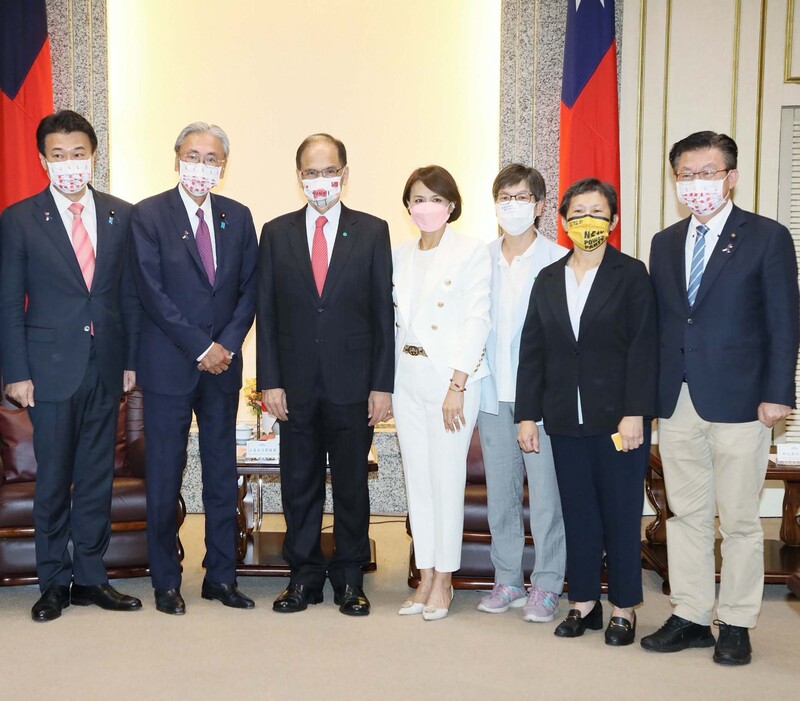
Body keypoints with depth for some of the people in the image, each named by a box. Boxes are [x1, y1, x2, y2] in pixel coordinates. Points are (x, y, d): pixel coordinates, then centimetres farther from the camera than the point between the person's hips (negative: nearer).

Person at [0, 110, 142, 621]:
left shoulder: (121, 216, 7)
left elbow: (130, 294, 8)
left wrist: (132, 359, 4)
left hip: (106, 368, 3)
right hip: (52, 368, -2)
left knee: (98, 478, 10)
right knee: (53, 481, 5)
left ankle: (91, 577, 21)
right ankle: (55, 583, 19)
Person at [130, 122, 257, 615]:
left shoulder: (238, 217, 9)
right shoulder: (149, 215, -4)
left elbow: (249, 290, 7)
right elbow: (153, 293, -10)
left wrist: (228, 344, -6)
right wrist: (200, 348, -13)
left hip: (224, 363, 4)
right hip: (169, 366, -4)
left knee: (223, 473, 9)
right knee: (165, 476, 4)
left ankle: (222, 576, 20)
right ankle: (166, 582, 17)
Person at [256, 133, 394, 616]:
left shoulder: (372, 232, 3)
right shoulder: (277, 233, 7)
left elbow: (384, 313, 1)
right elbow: (266, 314, 5)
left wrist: (382, 386, -5)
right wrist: (270, 382, -2)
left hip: (352, 384, -1)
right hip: (297, 384, 1)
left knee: (352, 486, 7)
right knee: (299, 486, 9)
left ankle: (349, 579, 22)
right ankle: (305, 576, 23)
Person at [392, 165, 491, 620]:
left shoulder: (472, 252, -5)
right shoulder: (401, 256, 13)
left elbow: (477, 321, -10)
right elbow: (396, 319, 14)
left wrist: (457, 384, -16)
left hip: (452, 376, -5)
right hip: (407, 376, 6)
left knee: (448, 478, -2)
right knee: (417, 479, 9)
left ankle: (444, 581, 12)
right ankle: (426, 579, 19)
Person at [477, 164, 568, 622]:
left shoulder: (559, 261, -5)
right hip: (493, 392, 4)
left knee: (546, 490, 0)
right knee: (500, 489, 10)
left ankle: (547, 585, 14)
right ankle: (508, 579, 23)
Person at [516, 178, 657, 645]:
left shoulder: (631, 275, -1)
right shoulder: (548, 280, 11)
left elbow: (643, 348, -7)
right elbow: (532, 352, 9)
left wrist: (635, 413, -14)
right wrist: (527, 414, 4)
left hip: (618, 418, -4)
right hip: (566, 420, 4)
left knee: (622, 514, 4)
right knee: (577, 513, 10)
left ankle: (624, 610, 17)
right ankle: (584, 602, 22)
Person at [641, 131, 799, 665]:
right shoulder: (665, 243, 13)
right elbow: (658, 323, 12)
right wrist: (651, 392, 7)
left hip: (738, 401, -4)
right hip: (676, 402, 5)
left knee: (739, 520, 4)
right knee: (686, 515, 11)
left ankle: (736, 624, 18)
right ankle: (690, 618, 22)